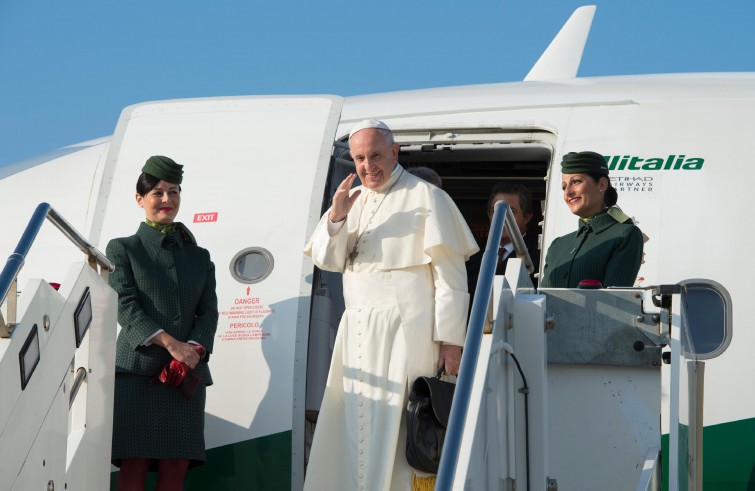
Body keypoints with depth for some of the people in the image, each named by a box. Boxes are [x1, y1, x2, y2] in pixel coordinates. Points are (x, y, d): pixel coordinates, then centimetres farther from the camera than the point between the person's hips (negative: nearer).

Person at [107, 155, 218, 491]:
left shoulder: (199, 257, 20)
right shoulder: (123, 249, 9)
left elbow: (209, 311, 10)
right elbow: (125, 306, -4)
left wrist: (193, 349, -11)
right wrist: (170, 343, -16)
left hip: (186, 374, 4)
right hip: (137, 371, -3)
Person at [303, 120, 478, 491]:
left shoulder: (425, 198, -4)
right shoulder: (354, 199, 15)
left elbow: (450, 273, -9)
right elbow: (326, 260, 9)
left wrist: (450, 339, -15)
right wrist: (336, 217, -10)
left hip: (405, 333, -7)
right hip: (358, 333, 7)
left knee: (397, 429, -9)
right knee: (354, 428, 6)